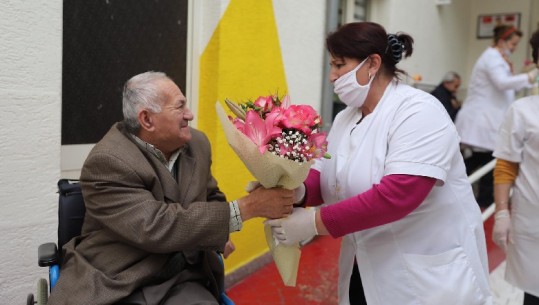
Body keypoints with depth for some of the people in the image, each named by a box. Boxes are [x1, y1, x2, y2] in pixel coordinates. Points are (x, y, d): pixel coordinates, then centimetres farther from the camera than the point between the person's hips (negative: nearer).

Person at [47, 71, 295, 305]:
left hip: (180, 282, 4)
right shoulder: (107, 162, -15)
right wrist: (247, 207, -26)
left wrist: (217, 236, 2)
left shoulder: (197, 144, 4)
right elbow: (156, 228, -25)